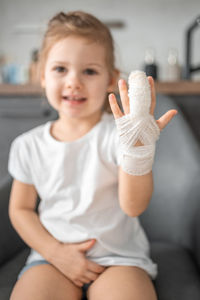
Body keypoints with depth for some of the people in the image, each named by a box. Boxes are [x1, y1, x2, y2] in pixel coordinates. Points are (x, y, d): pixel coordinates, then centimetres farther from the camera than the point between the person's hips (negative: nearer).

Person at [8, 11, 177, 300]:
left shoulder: (117, 133, -9)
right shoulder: (28, 145, 1)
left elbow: (134, 206, -21)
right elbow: (20, 209, 8)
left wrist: (137, 145, -39)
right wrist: (56, 251, -7)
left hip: (119, 256, -1)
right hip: (53, 254, 2)